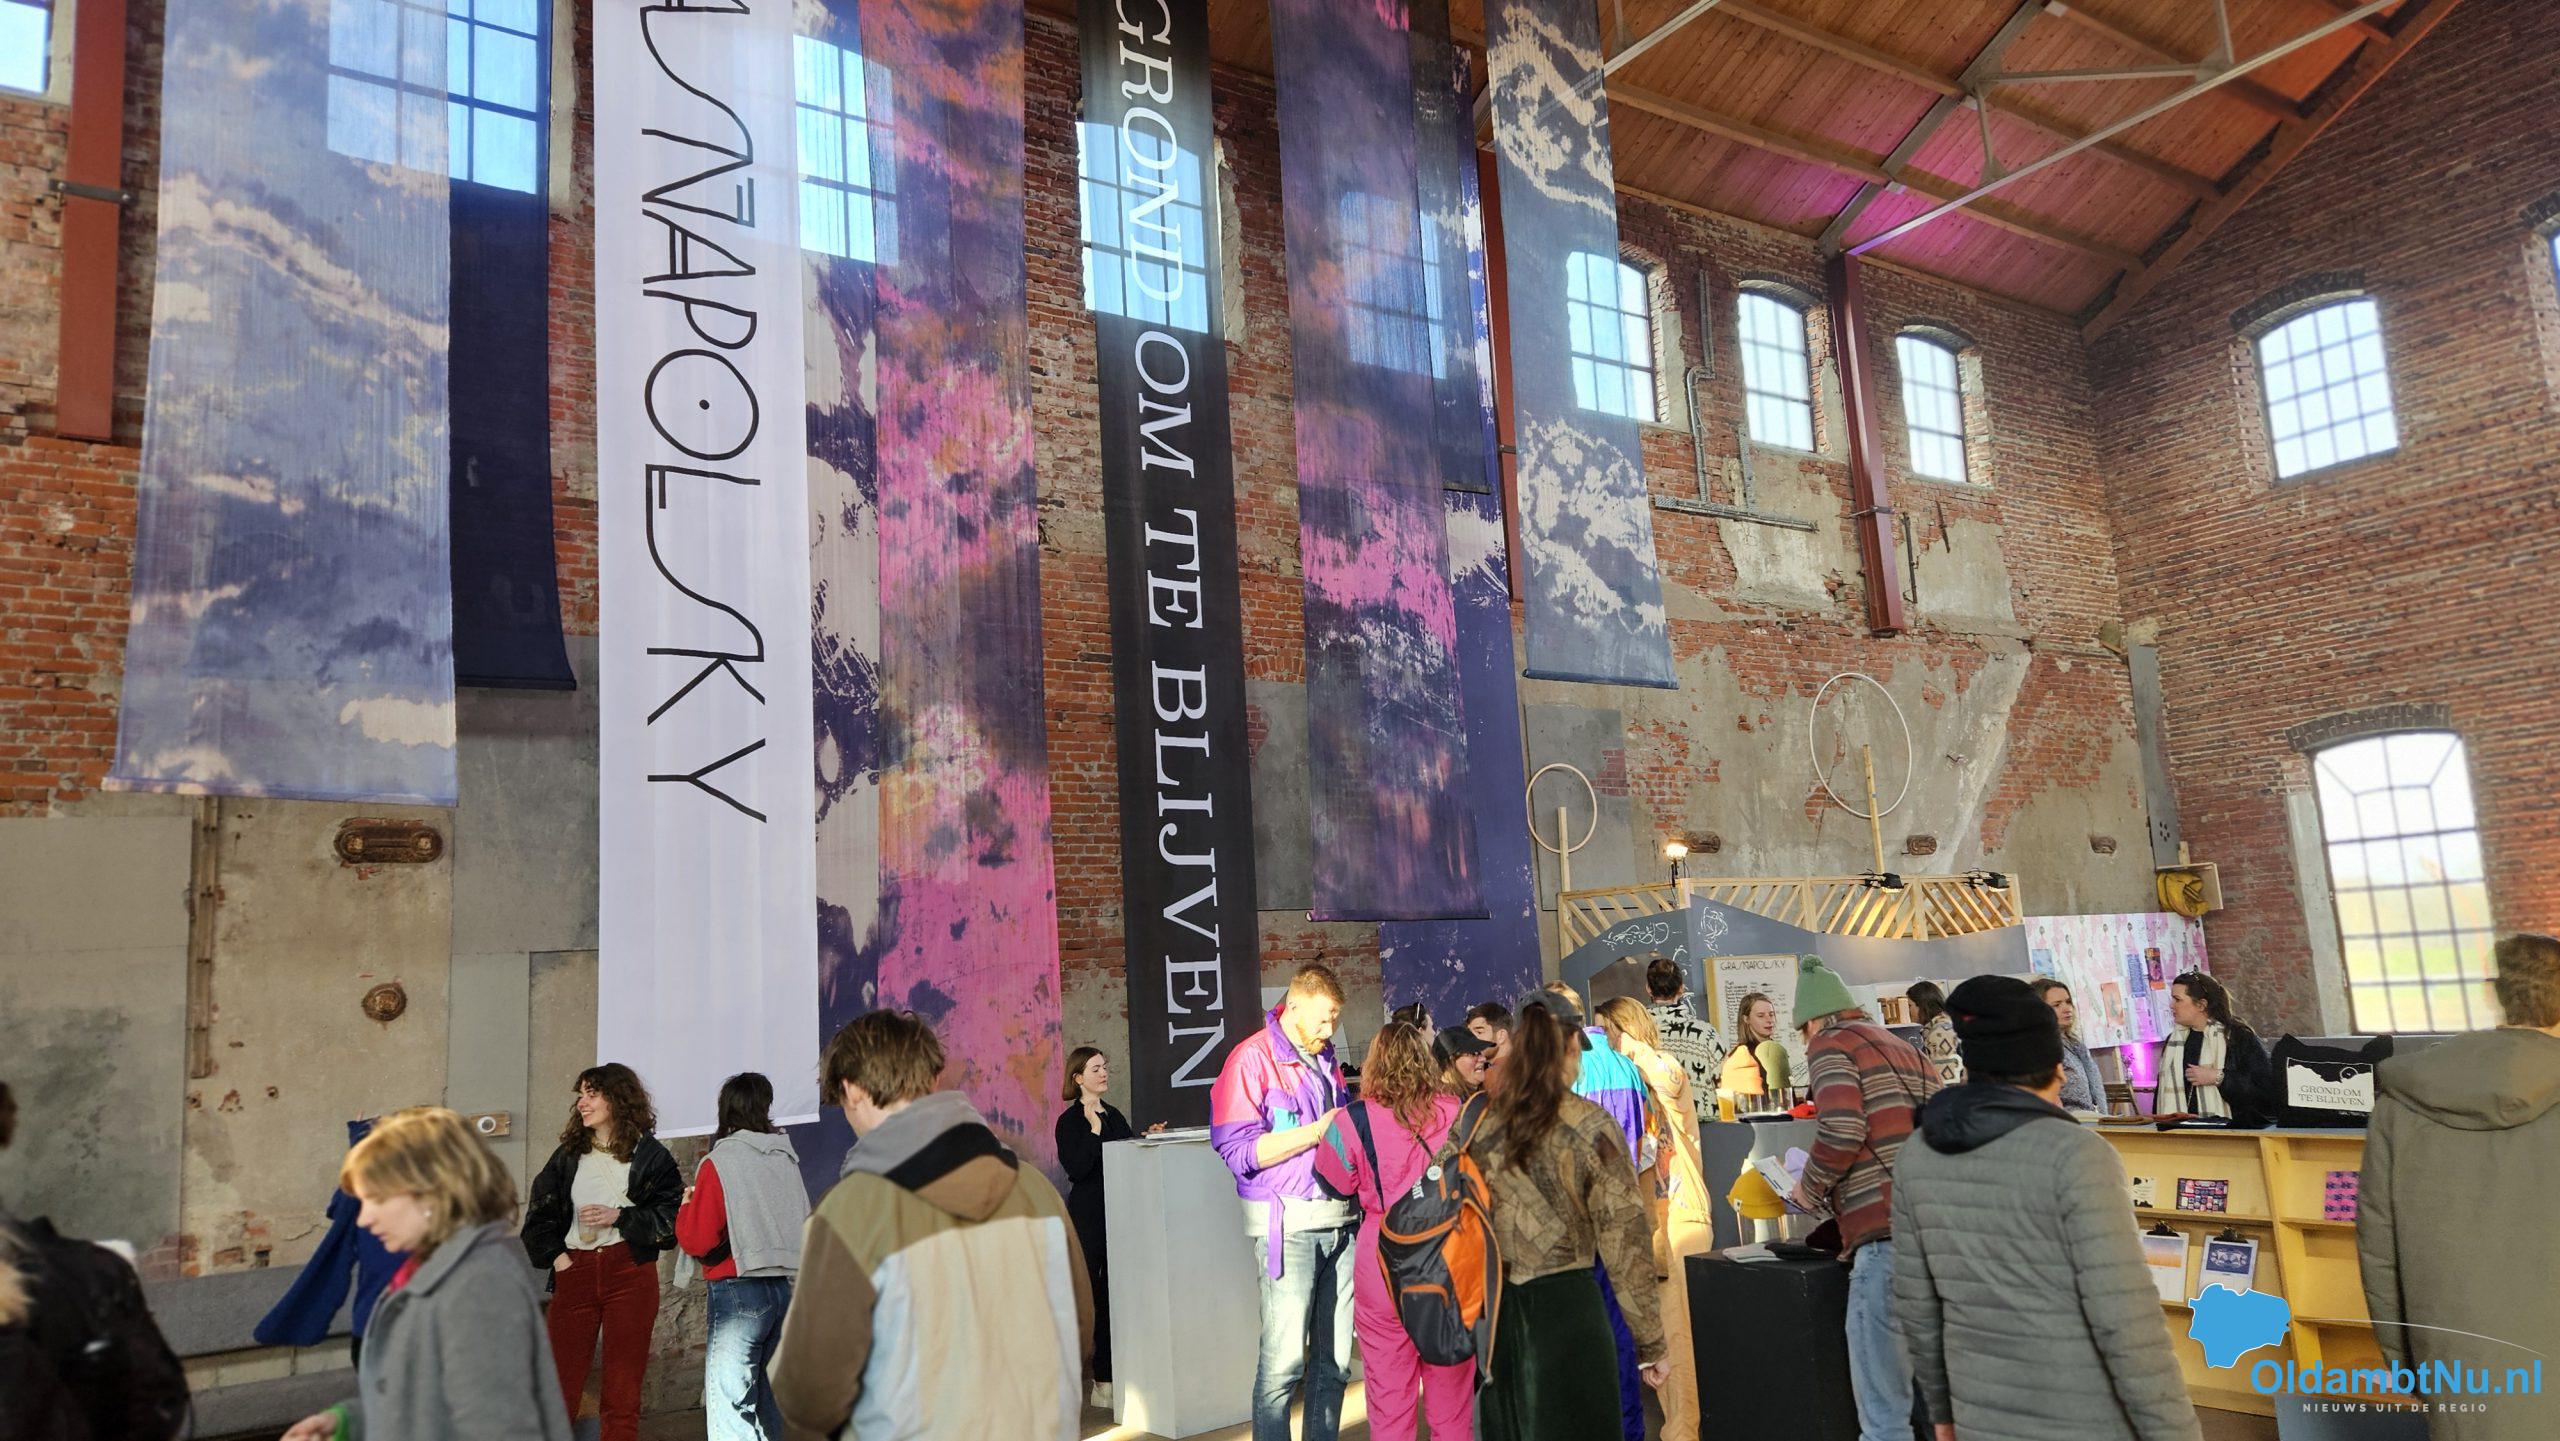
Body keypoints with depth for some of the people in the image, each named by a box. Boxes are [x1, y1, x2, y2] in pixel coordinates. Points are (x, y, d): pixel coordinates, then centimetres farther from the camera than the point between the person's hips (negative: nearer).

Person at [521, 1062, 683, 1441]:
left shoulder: (649, 1155, 4)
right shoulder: (567, 1156, 15)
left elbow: (673, 1218, -1)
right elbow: (538, 1216, 18)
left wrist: (619, 1217, -11)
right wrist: (554, 1255, 2)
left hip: (630, 1272, -3)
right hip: (575, 1272, 3)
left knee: (622, 1394, -2)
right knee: (560, 1386, -2)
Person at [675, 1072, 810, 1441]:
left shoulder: (718, 1163, -6)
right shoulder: (788, 1161, 9)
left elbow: (697, 1240, -9)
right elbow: (806, 1226, 14)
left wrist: (686, 1208, 10)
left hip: (739, 1289, -6)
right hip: (788, 1288, 6)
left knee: (729, 1409, -4)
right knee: (767, 1404, 17)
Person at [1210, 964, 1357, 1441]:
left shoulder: (1325, 1058, 16)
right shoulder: (1252, 1059, -7)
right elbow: (1238, 1150, -15)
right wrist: (1317, 1131, -17)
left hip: (1340, 1218, 7)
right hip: (1288, 1225, -7)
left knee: (1334, 1355, 10)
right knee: (1284, 1358, -6)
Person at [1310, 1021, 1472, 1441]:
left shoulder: (1353, 1121, -12)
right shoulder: (1455, 1113, -6)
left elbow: (1334, 1182, 3)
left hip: (1384, 1265, -2)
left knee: (1390, 1395, 11)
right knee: (1451, 1394, 16)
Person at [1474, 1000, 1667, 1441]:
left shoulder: (1479, 1122, 0)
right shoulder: (1592, 1127, -10)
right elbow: (1624, 1240, -9)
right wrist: (1651, 1342, -1)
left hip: (1491, 1305, 4)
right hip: (1565, 1303, -4)